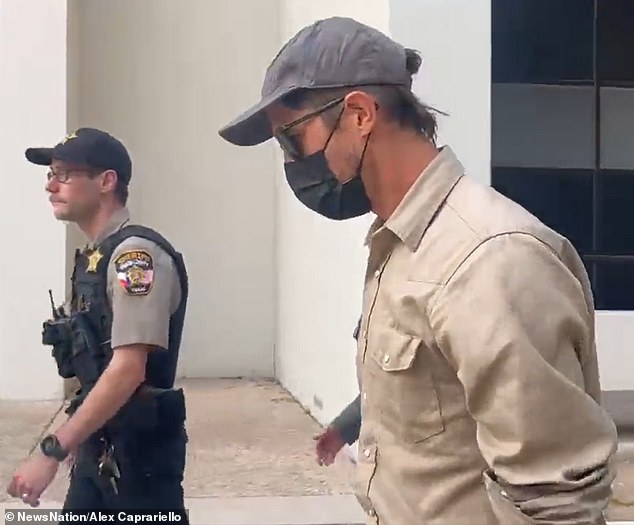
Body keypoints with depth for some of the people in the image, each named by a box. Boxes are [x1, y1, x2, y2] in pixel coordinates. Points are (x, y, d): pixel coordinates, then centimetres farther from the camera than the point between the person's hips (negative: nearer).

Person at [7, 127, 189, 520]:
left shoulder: (135, 253, -18)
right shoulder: (95, 258, 11)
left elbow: (128, 370, -25)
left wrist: (52, 452, -25)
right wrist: (76, 443, 16)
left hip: (136, 447, -8)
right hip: (98, 444, 8)